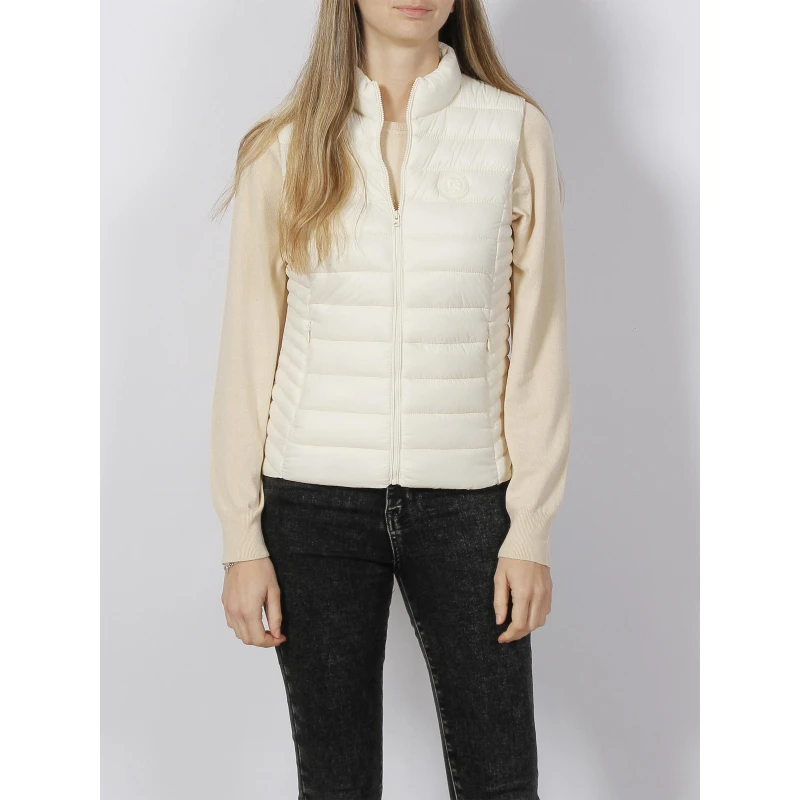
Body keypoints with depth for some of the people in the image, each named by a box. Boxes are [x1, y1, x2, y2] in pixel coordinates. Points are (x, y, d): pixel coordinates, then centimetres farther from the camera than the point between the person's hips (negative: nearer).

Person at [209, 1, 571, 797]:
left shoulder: (515, 132, 0)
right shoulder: (284, 148, 2)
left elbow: (538, 345, 1)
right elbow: (248, 353, 3)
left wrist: (531, 530, -2)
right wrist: (242, 539, 0)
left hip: (464, 498, 0)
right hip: (315, 500, 0)